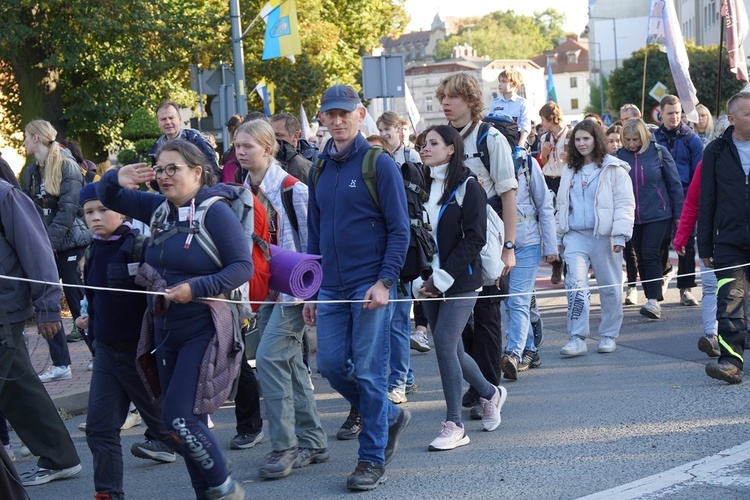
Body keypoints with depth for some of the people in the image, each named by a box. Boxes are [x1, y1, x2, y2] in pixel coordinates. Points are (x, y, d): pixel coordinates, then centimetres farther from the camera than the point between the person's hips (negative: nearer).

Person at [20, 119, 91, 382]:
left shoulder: (67, 166, -9)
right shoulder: (30, 172, 11)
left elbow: (68, 208, -15)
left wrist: (48, 241, -20)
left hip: (69, 243, -6)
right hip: (43, 247, 6)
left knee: (79, 303, 0)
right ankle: (60, 364, 9)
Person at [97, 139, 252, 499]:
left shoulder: (215, 211, -14)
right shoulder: (158, 208, 7)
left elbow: (243, 266, -17)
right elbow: (108, 198, 18)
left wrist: (196, 288, -26)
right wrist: (116, 180, -5)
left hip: (203, 331, -8)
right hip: (166, 330, 8)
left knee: (179, 416, -12)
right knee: (185, 420, 12)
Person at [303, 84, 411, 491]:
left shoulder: (380, 165, -6)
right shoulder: (319, 170, 12)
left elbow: (399, 229, -8)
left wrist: (385, 282, -17)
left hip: (370, 285, -6)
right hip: (331, 288, 6)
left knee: (368, 372, -4)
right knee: (331, 364, 4)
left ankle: (373, 458, 7)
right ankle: (391, 417, 27)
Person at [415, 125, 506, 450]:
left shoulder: (467, 187, -7)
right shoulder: (425, 186, 12)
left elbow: (474, 238, -13)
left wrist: (443, 278, -16)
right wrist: (420, 279, 1)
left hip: (460, 282, -6)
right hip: (431, 284, 6)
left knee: (444, 345, -13)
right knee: (450, 349, 10)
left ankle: (454, 425, -4)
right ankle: (490, 393, 35)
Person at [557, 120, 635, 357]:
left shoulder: (613, 168, -1)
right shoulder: (570, 170, 16)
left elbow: (625, 204, -5)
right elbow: (562, 205, 23)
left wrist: (620, 235, -14)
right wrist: (559, 237, 20)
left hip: (604, 235, -3)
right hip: (575, 235, 3)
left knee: (610, 287, 5)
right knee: (575, 284, -12)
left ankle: (608, 335, 20)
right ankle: (577, 338, -13)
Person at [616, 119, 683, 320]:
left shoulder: (658, 152, -5)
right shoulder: (620, 156, -1)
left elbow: (674, 184, 0)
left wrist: (678, 213, -1)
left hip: (657, 214, -3)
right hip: (632, 217, 3)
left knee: (650, 254, -14)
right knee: (641, 258, 7)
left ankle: (654, 301, -16)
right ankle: (651, 299, 16)